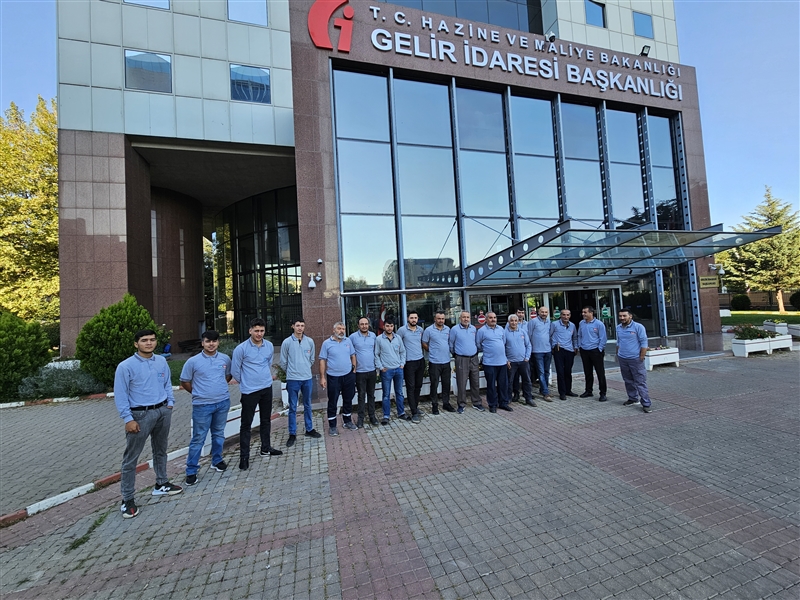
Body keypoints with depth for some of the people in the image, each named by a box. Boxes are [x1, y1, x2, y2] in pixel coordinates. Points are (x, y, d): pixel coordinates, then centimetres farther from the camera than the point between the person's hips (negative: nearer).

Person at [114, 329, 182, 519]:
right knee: (131, 458, 3)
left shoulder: (161, 361, 3)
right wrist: (128, 419, -15)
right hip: (140, 415, -5)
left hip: (163, 411, 5)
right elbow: (120, 395, -11)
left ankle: (161, 484, 36)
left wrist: (170, 403, 3)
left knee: (160, 450, 19)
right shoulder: (126, 366, -12)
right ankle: (127, 499, 17)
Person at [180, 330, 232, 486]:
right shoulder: (193, 361, -9)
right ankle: (191, 471, 19)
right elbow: (185, 382, 2)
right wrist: (198, 393, 7)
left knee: (219, 434, 17)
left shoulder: (225, 358, -1)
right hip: (202, 405, -3)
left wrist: (219, 388, 10)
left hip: (223, 402, 3)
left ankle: (217, 461, 35)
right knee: (198, 438, 4)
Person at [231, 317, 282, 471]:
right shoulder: (241, 348, -14)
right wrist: (246, 382, 6)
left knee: (266, 420, 17)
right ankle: (244, 456, 17)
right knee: (246, 424, 4)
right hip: (249, 391, -4)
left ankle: (265, 448, 33)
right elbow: (235, 370, -4)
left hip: (267, 388, 5)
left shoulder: (269, 346, -1)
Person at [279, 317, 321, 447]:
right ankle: (292, 434, 17)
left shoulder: (310, 341, 0)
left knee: (307, 405, 15)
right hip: (293, 380, -3)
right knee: (292, 407, 6)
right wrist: (290, 372, 11)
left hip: (307, 378, 3)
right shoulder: (287, 342, -7)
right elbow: (283, 362, 2)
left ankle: (309, 429, 29)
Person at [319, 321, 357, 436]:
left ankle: (347, 421, 32)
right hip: (333, 377, -3)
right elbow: (322, 361, -6)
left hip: (348, 375, 4)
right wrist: (322, 377, -9)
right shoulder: (327, 343, -6)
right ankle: (332, 426, 19)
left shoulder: (348, 341, 4)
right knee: (332, 402, 6)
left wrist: (354, 369, 6)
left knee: (348, 400, 15)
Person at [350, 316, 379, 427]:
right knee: (361, 395, 5)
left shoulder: (373, 336, 3)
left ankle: (372, 416, 25)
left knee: (371, 394, 13)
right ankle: (361, 418, 17)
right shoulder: (353, 336, -8)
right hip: (360, 371, -3)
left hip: (372, 370, 3)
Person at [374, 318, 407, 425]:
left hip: (398, 369, 4)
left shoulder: (398, 338, 4)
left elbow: (402, 352, 12)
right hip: (386, 371, -3)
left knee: (399, 393, 14)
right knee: (386, 395, 5)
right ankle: (386, 416, 17)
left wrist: (402, 364, 4)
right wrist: (380, 367, -7)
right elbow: (376, 355, -4)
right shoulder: (379, 339, -6)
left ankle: (401, 413, 28)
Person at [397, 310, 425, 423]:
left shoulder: (420, 330, 7)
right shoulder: (402, 330, -7)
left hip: (420, 360, 5)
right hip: (409, 362, -5)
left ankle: (415, 406, 30)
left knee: (418, 386, 13)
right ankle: (414, 413, 3)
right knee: (411, 387, -2)